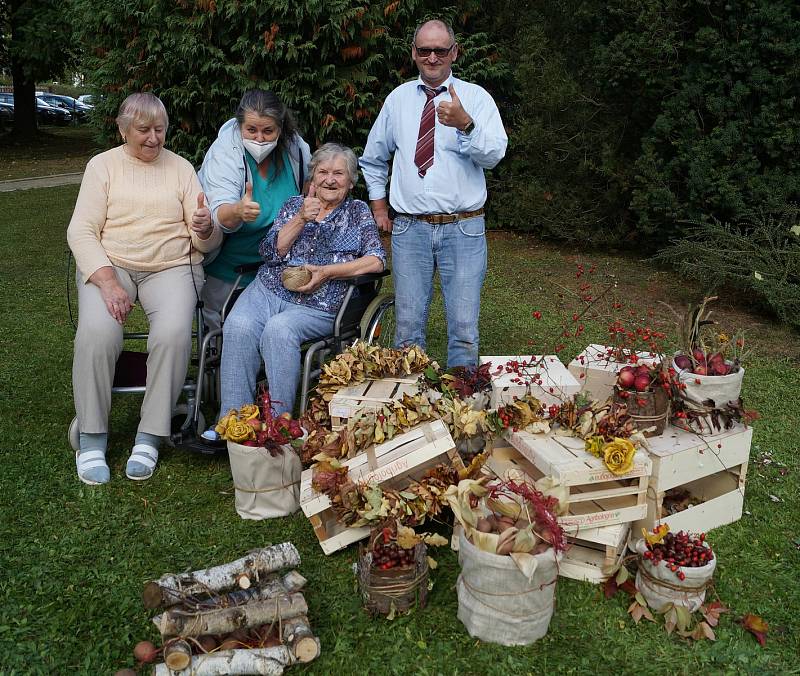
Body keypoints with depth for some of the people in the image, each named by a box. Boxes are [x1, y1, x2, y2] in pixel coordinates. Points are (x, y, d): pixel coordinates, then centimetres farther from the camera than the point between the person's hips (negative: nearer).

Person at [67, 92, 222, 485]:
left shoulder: (180, 168, 11)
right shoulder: (103, 165, 8)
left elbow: (209, 242, 6)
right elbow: (81, 231, -3)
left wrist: (206, 229, -20)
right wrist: (108, 281, -19)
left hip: (171, 267, 1)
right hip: (108, 264, 0)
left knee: (174, 333, -31)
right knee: (97, 333, -31)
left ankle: (149, 438, -18)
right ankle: (92, 438, -15)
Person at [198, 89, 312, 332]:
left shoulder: (295, 147, -13)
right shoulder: (224, 153, -24)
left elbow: (309, 183, 10)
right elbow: (220, 214, -39)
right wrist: (238, 211, -59)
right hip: (228, 265, -3)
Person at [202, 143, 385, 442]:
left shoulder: (358, 212, 13)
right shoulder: (294, 205, 20)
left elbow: (376, 260, -1)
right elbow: (270, 251, 7)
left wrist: (327, 272, -11)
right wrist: (301, 219, -5)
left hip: (318, 304, -3)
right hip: (269, 289, 3)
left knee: (278, 329, -34)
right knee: (238, 326, -28)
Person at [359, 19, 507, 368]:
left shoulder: (476, 97, 1)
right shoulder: (398, 99, 10)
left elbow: (494, 154, -14)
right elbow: (373, 158, 23)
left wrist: (465, 124, -31)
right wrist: (379, 206, 18)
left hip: (463, 229, -2)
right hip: (409, 228, 2)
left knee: (464, 327, 0)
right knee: (408, 325, 7)